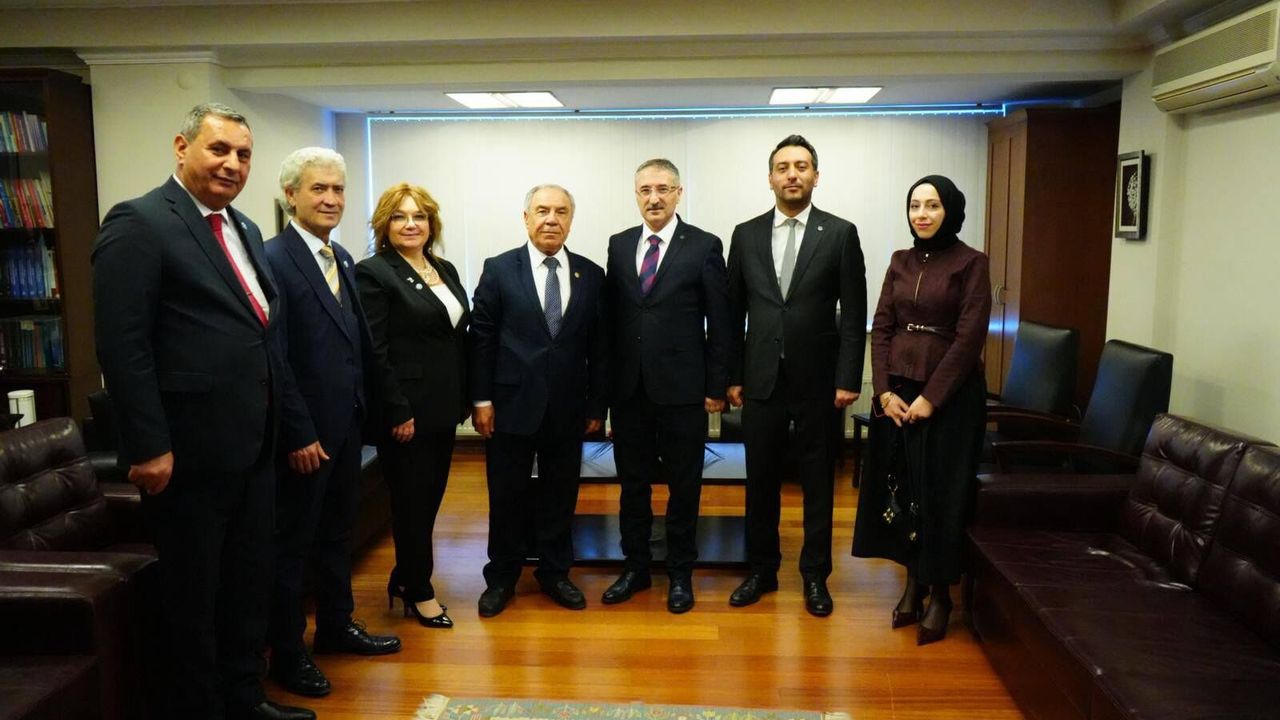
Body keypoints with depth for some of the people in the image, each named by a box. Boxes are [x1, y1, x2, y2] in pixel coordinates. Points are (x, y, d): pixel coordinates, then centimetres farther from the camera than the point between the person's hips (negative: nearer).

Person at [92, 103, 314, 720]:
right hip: (188, 452, -8)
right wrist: (149, 447, -20)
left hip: (252, 447, 8)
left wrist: (275, 426, 13)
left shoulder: (245, 230, 14)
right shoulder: (139, 223, -12)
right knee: (193, 596, 8)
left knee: (249, 585, 19)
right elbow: (121, 344, -18)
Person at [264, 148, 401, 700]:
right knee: (292, 544, 6)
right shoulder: (274, 259, -16)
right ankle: (287, 655, 20)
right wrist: (300, 434, -20)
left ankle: (336, 626, 36)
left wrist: (360, 412, 10)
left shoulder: (342, 258, 10)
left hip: (346, 424, 8)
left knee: (337, 531, 20)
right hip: (305, 432, -8)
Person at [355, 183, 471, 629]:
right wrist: (398, 411, -18)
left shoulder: (445, 270, 12)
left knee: (430, 496, 14)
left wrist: (464, 400, 10)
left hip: (444, 407, 7)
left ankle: (406, 577, 31)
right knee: (413, 500, 5)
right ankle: (419, 591, 20)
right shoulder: (374, 273, -10)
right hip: (407, 411, -7)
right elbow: (374, 351, -15)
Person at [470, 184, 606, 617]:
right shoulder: (499, 269, -2)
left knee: (560, 495, 12)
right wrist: (481, 399, -6)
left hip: (568, 408, 2)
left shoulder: (592, 276, 3)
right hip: (512, 403, -2)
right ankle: (501, 578, 27)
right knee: (507, 496, 10)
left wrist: (597, 404, 3)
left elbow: (598, 346, 4)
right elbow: (481, 338, -2)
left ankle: (555, 573, 30)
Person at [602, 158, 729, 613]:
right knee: (632, 482, 13)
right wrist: (607, 378, 5)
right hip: (629, 387, 3)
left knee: (684, 485, 8)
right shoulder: (619, 245, 8)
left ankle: (680, 573, 24)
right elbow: (610, 315, 9)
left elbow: (719, 322, -3)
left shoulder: (704, 246, -3)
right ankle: (636, 567, 28)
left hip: (682, 388, -3)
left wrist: (715, 387, -5)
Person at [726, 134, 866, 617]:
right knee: (761, 480, 10)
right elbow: (734, 312, 7)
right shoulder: (746, 235, 6)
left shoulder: (840, 233, 0)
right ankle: (761, 571, 25)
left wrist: (848, 379, -8)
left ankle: (815, 576, 23)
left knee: (818, 482, 8)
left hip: (818, 380, -2)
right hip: (761, 379, 2)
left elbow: (853, 314, -3)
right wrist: (731, 376, 3)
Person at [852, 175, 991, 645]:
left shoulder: (971, 263, -6)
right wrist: (885, 391, -5)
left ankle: (940, 594, 18)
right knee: (899, 488, 9)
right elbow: (881, 328, 5)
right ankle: (913, 584, 24)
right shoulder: (900, 262, 9)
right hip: (896, 393, 5)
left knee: (940, 493, 3)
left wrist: (930, 397, -15)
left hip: (949, 395, -5)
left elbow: (969, 338, -12)